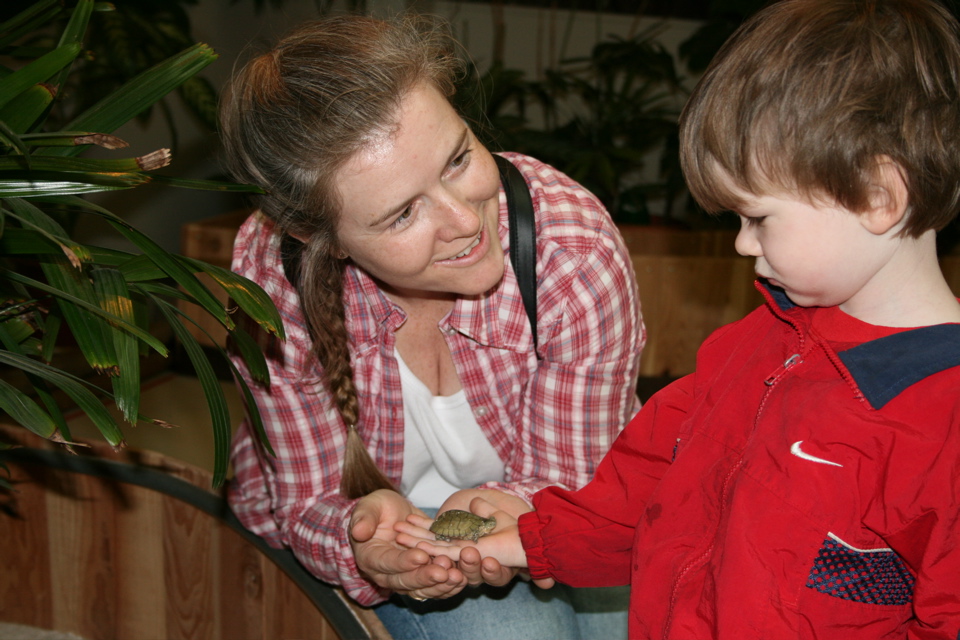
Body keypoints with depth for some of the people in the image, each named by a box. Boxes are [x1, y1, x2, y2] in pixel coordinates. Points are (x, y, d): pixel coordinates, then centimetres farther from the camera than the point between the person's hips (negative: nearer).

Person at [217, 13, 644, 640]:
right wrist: (362, 537, -40)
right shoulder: (271, 278, -28)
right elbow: (310, 501, -16)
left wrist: (516, 508, -42)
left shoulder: (577, 250, -31)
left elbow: (573, 485, -18)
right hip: (365, 503, -1)